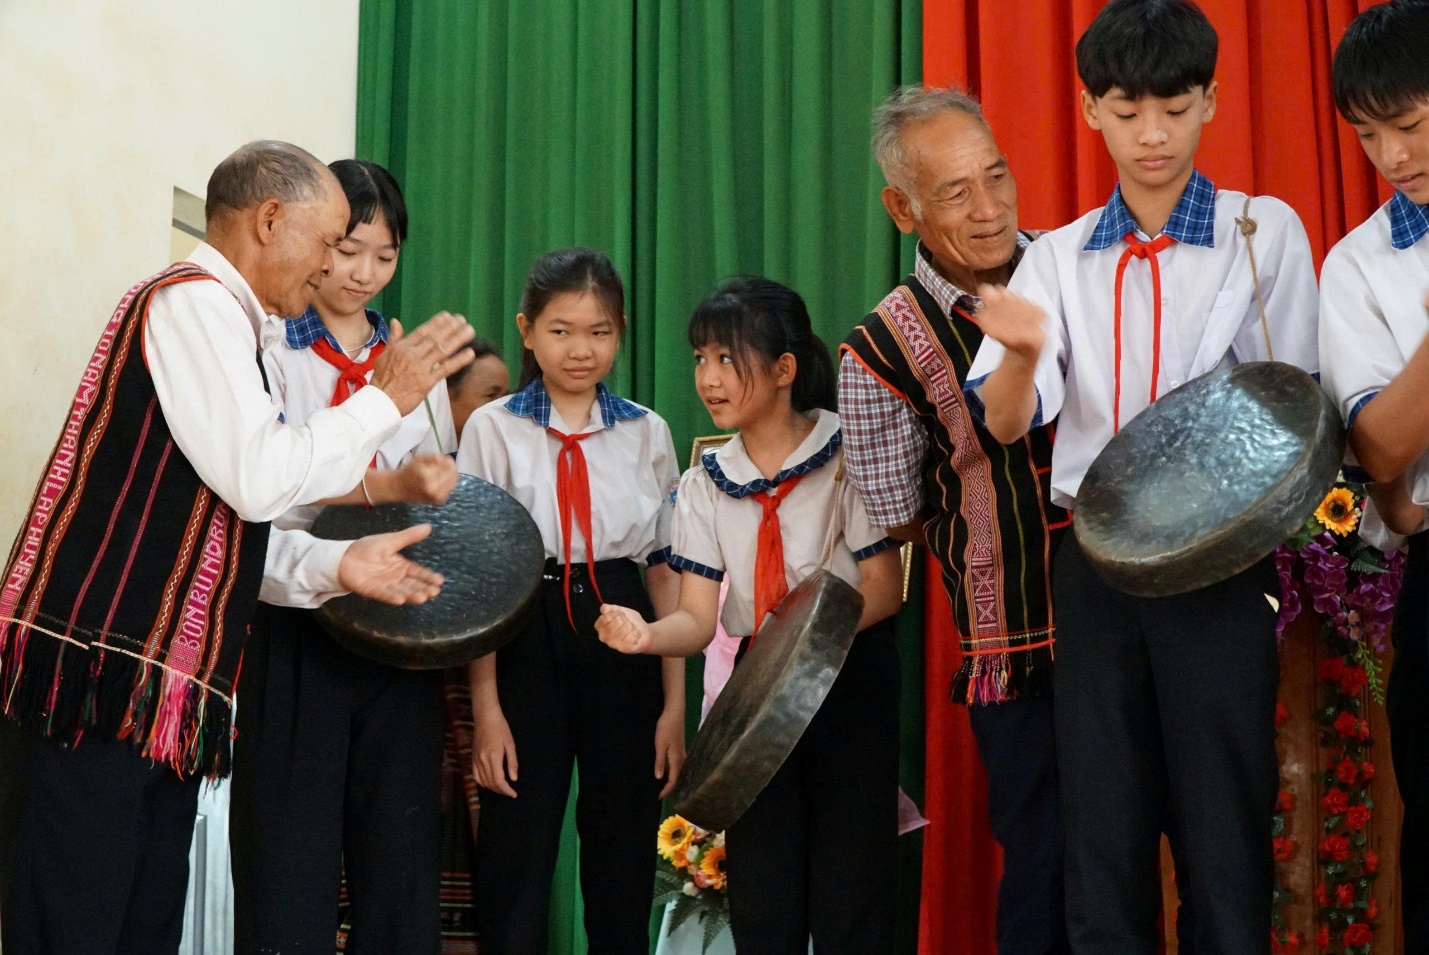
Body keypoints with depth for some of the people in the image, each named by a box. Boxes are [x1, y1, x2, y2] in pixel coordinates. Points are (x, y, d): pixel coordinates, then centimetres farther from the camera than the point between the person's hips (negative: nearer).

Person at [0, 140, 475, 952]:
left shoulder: (221, 321, 22)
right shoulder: (196, 301, -8)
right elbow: (258, 480, -18)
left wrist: (338, 565, 11)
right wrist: (386, 400, -6)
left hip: (158, 698, 10)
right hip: (94, 675, -10)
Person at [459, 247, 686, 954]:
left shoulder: (648, 434, 7)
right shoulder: (492, 430, 0)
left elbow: (666, 571, 7)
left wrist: (674, 702, 2)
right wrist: (485, 705, -8)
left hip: (622, 645, 2)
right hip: (527, 643, -2)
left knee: (623, 853, 8)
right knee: (517, 856, 1)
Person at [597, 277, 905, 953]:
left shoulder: (847, 457, -5)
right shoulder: (705, 485, 6)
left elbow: (884, 588, -8)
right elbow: (698, 618, -3)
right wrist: (648, 635, -25)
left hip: (851, 676, -3)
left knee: (849, 899, -3)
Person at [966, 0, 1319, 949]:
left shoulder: (1264, 233, 3)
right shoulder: (1059, 258, 8)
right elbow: (1007, 422, -3)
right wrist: (1020, 353, -25)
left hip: (1220, 565, -2)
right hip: (1096, 562, 2)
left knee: (1224, 827, 0)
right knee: (1103, 831, 7)